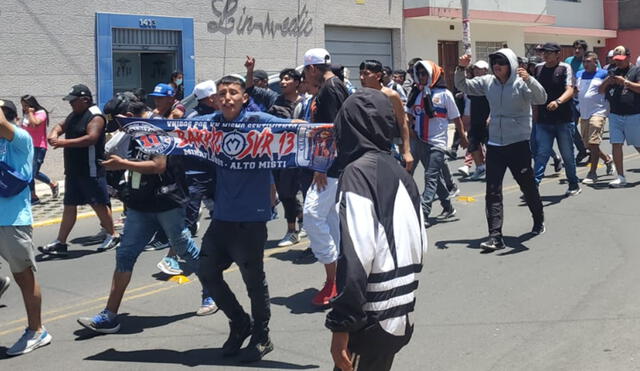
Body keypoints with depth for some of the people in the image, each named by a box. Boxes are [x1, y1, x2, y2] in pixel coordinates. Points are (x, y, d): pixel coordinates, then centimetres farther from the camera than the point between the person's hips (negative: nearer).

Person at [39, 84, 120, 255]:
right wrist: (54, 133, -3)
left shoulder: (95, 117, -15)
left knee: (99, 203, 1)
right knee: (69, 206, 9)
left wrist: (65, 143, -30)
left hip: (91, 171, -9)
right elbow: (61, 126, 22)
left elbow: (91, 138, -26)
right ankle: (60, 243, 12)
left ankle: (112, 236, 16)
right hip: (73, 170, 9)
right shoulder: (74, 115, 15)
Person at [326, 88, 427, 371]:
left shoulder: (358, 172, -14)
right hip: (401, 315, 8)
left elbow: (356, 257, -22)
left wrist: (341, 324, -18)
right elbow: (419, 246, 12)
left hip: (372, 322, -8)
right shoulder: (399, 172, 9)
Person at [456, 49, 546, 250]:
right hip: (494, 145, 4)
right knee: (493, 192, -4)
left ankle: (538, 221, 39)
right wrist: (461, 69, -6)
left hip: (519, 143, -3)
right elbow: (463, 86, 12)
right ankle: (495, 236, -5)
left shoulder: (521, 83, -10)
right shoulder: (488, 82, 4)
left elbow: (541, 98, -24)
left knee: (528, 186, 14)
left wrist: (529, 79, -40)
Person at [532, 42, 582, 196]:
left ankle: (574, 185, 22)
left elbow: (570, 90, -16)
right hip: (543, 120, 2)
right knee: (542, 154, -4)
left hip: (564, 120, -2)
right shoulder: (538, 69, 8)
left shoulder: (565, 68, -4)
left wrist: (558, 101, -35)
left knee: (567, 154, 8)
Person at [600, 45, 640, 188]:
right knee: (616, 144, -2)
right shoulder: (612, 72, 14)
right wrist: (606, 82, -6)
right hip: (615, 115, 4)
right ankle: (621, 177, 2)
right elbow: (601, 90, 13)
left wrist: (625, 82, -21)